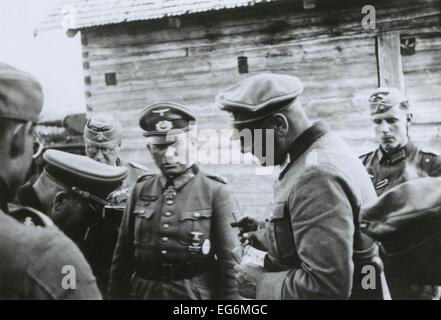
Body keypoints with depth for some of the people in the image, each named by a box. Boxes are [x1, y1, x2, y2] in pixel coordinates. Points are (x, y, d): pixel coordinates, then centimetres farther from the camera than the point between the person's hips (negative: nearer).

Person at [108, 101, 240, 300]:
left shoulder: (215, 192, -7)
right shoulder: (141, 191, 3)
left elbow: (229, 262, -7)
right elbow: (122, 257, 8)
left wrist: (228, 297, -8)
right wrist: (116, 295, 6)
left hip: (196, 293, -3)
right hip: (144, 292, 3)